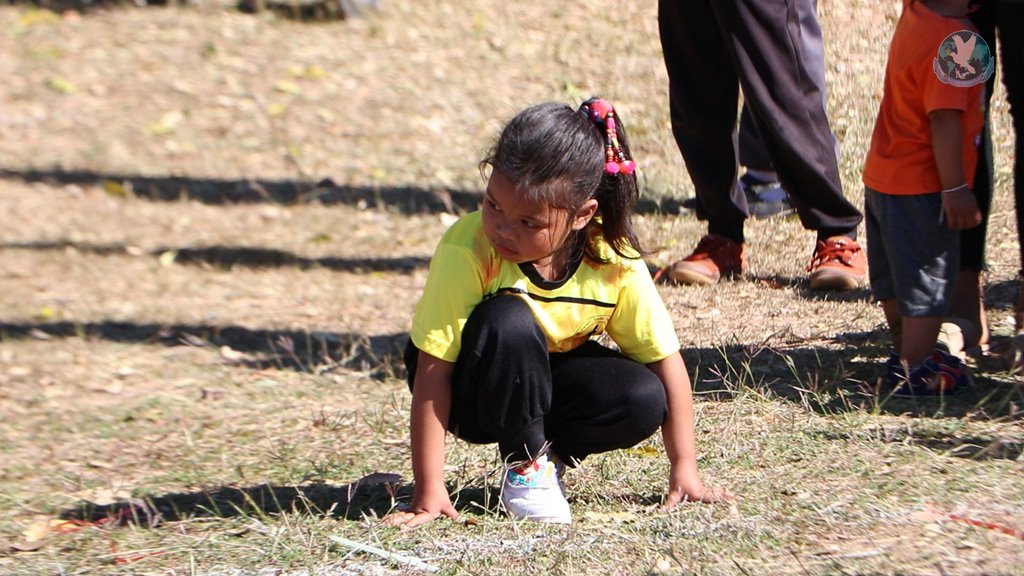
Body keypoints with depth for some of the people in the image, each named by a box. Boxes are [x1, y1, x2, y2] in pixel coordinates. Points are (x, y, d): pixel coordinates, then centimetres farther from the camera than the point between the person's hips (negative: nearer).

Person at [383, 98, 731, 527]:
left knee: (645, 400, -25)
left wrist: (684, 470, -12)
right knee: (509, 321, -35)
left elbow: (665, 359, -11)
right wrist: (428, 491, -32)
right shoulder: (467, 251, -32)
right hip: (472, 389, -3)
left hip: (551, 382, 3)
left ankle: (548, 452, 2)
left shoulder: (615, 263, -22)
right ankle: (525, 463, -13)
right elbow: (432, 371, -30)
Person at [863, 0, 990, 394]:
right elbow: (944, 120, -27)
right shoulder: (955, 39, -24)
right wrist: (955, 188, -23)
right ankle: (915, 370, 10)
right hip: (921, 187, -8)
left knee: (895, 278, 20)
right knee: (929, 278, 4)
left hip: (881, 177, 8)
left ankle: (905, 351, 36)